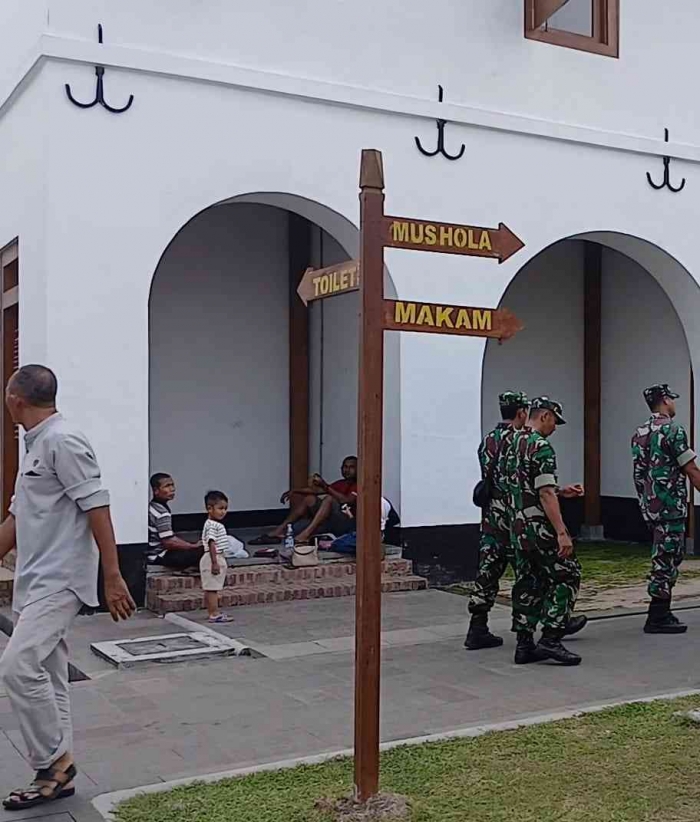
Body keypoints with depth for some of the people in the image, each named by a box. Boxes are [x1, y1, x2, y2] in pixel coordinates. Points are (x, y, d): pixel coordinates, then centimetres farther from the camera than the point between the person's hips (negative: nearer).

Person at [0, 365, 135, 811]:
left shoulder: (63, 441, -14)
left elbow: (97, 509, -18)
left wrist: (113, 578, -20)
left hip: (59, 582, -9)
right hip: (36, 584, 9)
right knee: (48, 680, 11)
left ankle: (54, 762, -1)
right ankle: (57, 773, 20)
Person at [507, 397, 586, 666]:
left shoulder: (513, 444, 14)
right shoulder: (541, 446, -15)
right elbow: (545, 494, -22)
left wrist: (561, 492, 24)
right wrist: (562, 532, -23)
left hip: (517, 527, 9)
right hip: (539, 528, -9)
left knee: (528, 583, 11)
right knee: (567, 576, 0)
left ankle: (524, 644, 12)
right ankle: (550, 638, -4)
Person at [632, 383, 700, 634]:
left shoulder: (639, 433, 13)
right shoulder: (673, 430, -13)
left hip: (649, 505, 9)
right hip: (671, 507, -9)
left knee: (664, 557, 16)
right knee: (667, 559, -4)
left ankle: (662, 613, 21)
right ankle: (658, 618, -1)